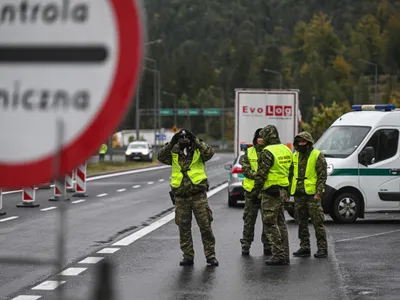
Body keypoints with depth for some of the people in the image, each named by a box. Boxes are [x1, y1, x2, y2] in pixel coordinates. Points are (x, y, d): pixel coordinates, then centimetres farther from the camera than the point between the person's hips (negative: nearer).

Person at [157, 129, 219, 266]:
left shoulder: (198, 152, 2)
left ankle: (210, 255, 6)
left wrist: (196, 141, -18)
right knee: (184, 228, 6)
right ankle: (188, 256, 15)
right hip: (181, 197, 2)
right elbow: (160, 156, -7)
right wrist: (171, 143, -15)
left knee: (205, 226, -1)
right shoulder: (174, 154, 8)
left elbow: (209, 152, -16)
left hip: (199, 195, -2)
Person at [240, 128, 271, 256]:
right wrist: (258, 176, -18)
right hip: (251, 191, 1)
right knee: (249, 219, 5)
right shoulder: (249, 152, 7)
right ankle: (246, 245, 11)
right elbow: (245, 169, -3)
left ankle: (267, 245, 13)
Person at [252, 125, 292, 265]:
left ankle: (279, 255, -6)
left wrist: (256, 190, -7)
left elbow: (261, 174, -17)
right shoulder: (286, 150, 12)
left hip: (271, 192, -9)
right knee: (280, 223, 15)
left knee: (270, 223, -3)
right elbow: (290, 171, 18)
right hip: (283, 190, 9)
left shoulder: (268, 152, -15)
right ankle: (285, 255, 17)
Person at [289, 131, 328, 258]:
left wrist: (318, 193, -15)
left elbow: (322, 176, -8)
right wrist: (288, 191, 11)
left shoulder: (317, 155, -4)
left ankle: (322, 248, -3)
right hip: (298, 195, 6)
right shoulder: (295, 156, 15)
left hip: (312, 194, -6)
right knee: (302, 223, 10)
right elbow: (291, 175, 20)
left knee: (317, 222, -7)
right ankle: (304, 247, 17)